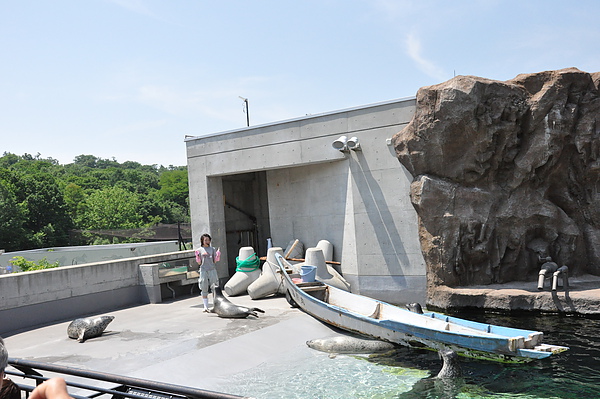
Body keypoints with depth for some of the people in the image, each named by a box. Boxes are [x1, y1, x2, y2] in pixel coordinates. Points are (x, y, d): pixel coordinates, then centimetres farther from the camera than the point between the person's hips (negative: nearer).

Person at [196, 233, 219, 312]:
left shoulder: (212, 249, 11)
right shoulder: (200, 250, 6)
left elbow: (214, 261, 10)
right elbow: (199, 263, 6)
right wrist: (197, 257, -12)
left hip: (212, 270, 1)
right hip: (203, 270, -1)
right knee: (204, 289, -1)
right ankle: (206, 307, 3)